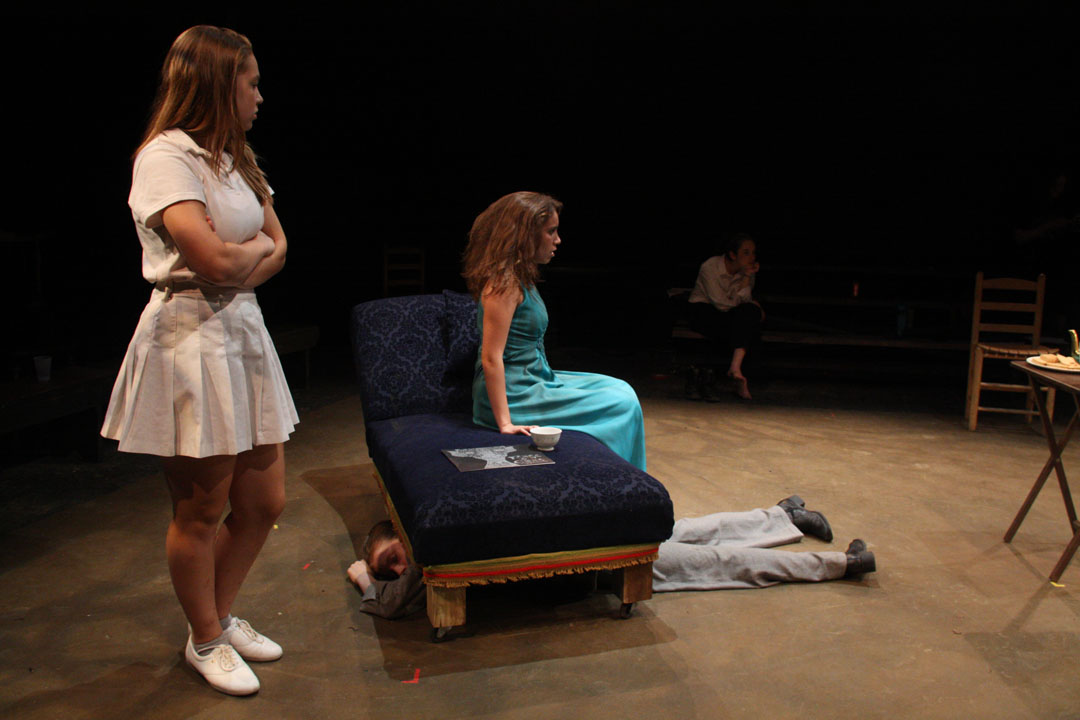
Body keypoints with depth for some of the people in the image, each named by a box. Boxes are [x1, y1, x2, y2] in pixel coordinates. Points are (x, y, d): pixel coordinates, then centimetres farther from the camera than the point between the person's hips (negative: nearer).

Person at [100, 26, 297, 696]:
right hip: (192, 339, -8)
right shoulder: (165, 156, -12)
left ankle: (221, 615, 34)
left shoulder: (233, 157, 16)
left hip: (245, 330, 9)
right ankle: (206, 641, 27)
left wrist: (237, 264, -8)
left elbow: (278, 249, 12)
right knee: (201, 511, 6)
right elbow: (215, 261, -23)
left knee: (264, 502, 12)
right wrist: (256, 245, -2)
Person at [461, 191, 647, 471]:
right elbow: (491, 358, -24)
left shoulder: (521, 279, 12)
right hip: (515, 394, -10)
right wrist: (505, 423, -25)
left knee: (622, 391, 14)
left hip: (534, 380, 10)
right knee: (623, 405, -8)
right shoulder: (504, 283, -19)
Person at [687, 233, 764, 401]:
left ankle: (735, 366, -40)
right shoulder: (709, 267, -18)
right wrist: (753, 305, -11)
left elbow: (744, 301, -13)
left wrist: (747, 276, -24)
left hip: (729, 314, 5)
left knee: (751, 313, -29)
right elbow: (721, 304, -20)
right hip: (704, 310, -4)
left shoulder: (748, 270, -2)